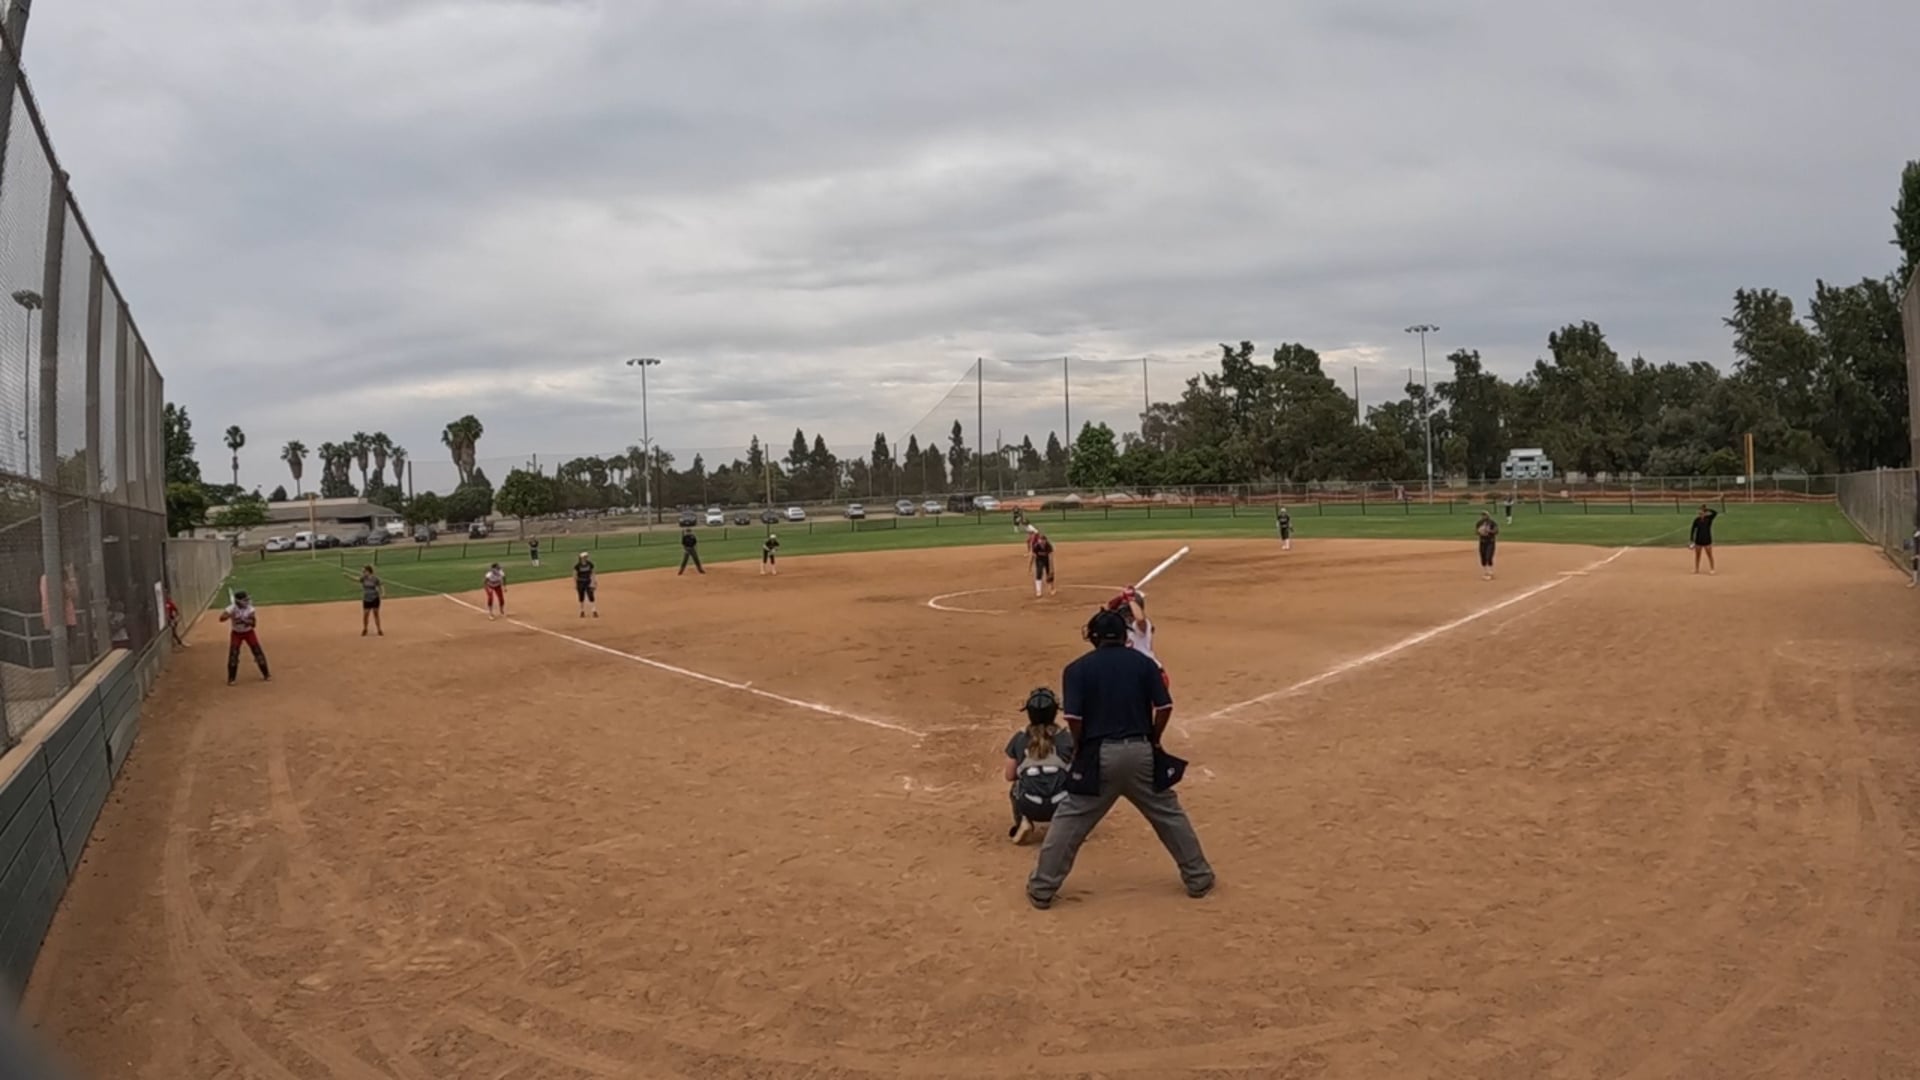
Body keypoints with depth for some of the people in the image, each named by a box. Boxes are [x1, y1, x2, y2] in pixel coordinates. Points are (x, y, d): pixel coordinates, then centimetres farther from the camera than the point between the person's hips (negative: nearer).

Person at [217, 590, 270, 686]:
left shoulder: (250, 609, -13)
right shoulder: (232, 609, -16)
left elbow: (254, 623, -17)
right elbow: (221, 618, -25)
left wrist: (244, 620, -32)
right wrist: (229, 615, -42)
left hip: (249, 633, 1)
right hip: (236, 633, -1)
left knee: (258, 652, 0)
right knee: (233, 654, -7)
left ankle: (266, 674, 14)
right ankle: (231, 678, 8)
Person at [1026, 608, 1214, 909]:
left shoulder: (1078, 669, 0)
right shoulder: (1144, 662, 6)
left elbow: (1073, 718, -9)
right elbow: (1164, 707, -1)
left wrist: (1081, 749, 7)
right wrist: (1152, 741, 13)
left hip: (1098, 755, -2)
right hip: (1139, 752, 2)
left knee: (1069, 821, 7)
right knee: (1169, 814, 17)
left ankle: (1041, 889, 10)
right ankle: (1198, 878, 26)